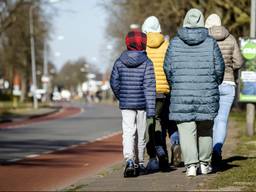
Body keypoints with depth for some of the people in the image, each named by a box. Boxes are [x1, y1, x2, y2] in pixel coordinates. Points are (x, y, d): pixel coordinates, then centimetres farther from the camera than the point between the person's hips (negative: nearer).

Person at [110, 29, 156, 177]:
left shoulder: (120, 62, 0)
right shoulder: (147, 63, -8)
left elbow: (114, 83, 6)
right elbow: (149, 87, -10)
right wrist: (151, 109, -10)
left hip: (126, 104, 1)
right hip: (142, 104, -1)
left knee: (128, 133, -5)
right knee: (141, 134, 12)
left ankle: (130, 161, -27)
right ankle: (140, 163, 25)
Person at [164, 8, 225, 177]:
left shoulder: (175, 43, -1)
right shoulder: (210, 43, -2)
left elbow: (168, 68, 2)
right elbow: (219, 68, 0)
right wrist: (214, 85, 18)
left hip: (181, 95, 0)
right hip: (207, 94, 1)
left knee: (186, 130, 0)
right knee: (205, 129, 15)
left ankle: (191, 165, -8)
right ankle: (204, 163, 22)